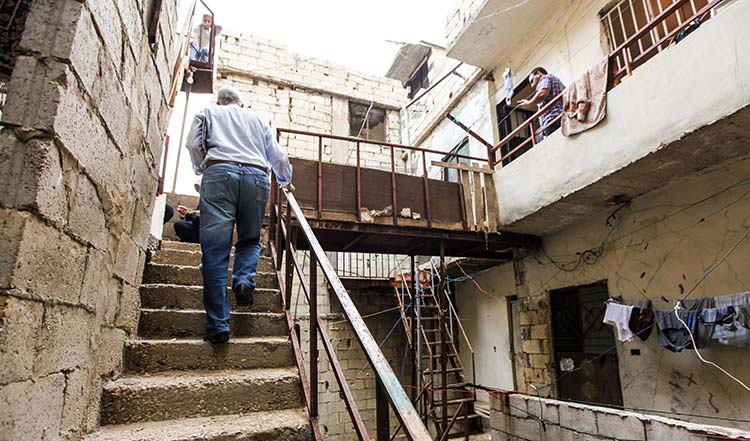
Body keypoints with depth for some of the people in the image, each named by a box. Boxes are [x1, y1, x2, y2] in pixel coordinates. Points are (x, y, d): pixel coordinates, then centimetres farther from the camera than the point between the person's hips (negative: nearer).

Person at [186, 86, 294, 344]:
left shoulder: (207, 113, 27)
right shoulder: (256, 119, 32)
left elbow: (194, 145, 12)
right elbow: (278, 156, 29)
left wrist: (201, 170, 30)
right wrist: (286, 182, 45)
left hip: (220, 173, -2)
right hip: (257, 177, 2)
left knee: (215, 250, -6)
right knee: (250, 240, 18)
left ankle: (218, 325, -12)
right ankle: (244, 280, -13)